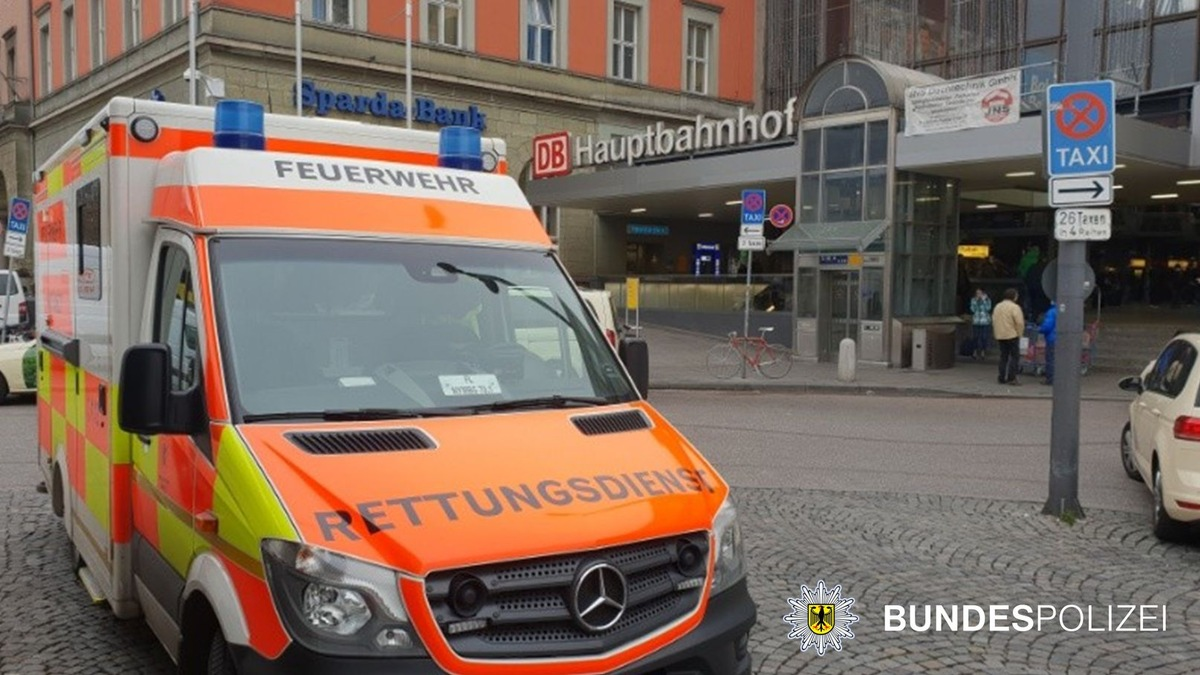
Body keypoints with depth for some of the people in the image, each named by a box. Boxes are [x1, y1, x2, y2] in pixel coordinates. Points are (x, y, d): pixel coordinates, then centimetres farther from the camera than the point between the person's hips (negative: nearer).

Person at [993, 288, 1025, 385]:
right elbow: (1019, 322, -18)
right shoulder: (1014, 307, -12)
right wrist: (1019, 334, -5)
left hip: (1000, 336, 7)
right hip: (1012, 336, -7)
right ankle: (1011, 378, -8)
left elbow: (994, 321, 14)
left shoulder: (997, 307, 12)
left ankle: (1002, 378, 10)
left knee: (1003, 357, 11)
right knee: (1014, 356, -1)